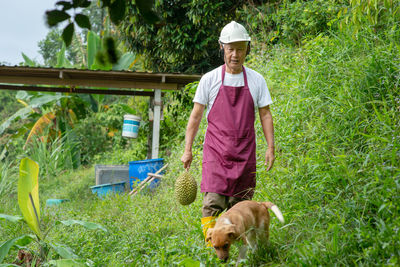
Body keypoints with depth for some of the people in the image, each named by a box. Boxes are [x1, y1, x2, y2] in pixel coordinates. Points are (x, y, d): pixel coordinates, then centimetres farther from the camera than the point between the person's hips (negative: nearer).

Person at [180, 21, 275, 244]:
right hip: (216, 149, -1)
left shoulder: (256, 80, 5)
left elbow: (265, 114, 9)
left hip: (244, 151, 2)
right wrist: (188, 149, 3)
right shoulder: (210, 80, 1)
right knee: (214, 200, -13)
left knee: (239, 203, 2)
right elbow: (196, 116, 6)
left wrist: (271, 147, 1)